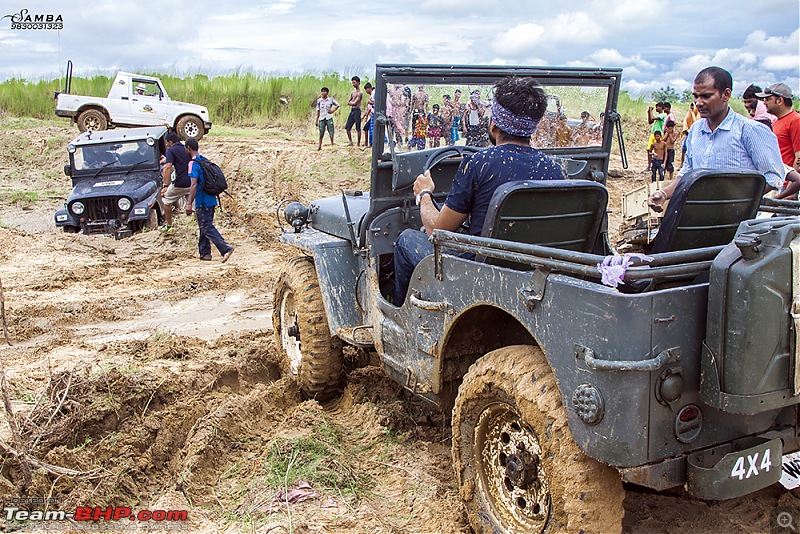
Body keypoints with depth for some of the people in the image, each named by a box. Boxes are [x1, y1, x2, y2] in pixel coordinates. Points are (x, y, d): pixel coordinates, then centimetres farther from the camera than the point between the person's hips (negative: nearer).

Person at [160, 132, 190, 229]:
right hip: (192, 183, 5)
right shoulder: (186, 149, 13)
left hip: (179, 184, -5)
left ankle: (168, 225, 24)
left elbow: (167, 168, -17)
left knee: (167, 201, 18)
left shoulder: (171, 151, -5)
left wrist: (165, 186, -21)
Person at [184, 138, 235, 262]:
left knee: (207, 228, -7)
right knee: (205, 226, 16)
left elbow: (194, 185, -21)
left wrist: (189, 204, -20)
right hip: (211, 200, 8)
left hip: (202, 201, -8)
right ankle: (204, 253, 21)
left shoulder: (193, 163, -14)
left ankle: (226, 248, -18)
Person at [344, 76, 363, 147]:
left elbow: (355, 103, -16)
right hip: (352, 110, 8)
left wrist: (351, 102, 2)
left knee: (358, 128, -3)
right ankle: (351, 142, 16)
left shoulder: (360, 93, -10)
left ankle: (358, 143, 3)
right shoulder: (352, 92, 16)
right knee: (347, 127, 7)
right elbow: (348, 102, 12)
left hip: (357, 111, -8)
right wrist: (352, 102, -6)